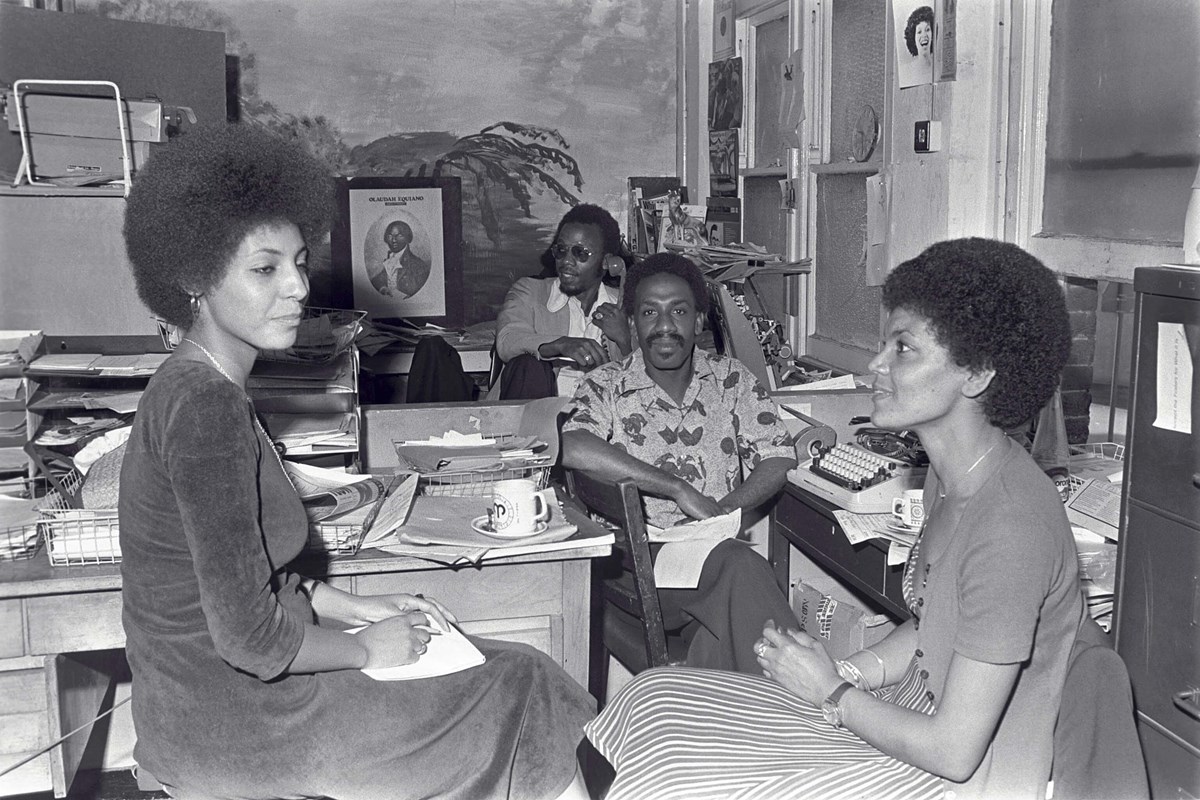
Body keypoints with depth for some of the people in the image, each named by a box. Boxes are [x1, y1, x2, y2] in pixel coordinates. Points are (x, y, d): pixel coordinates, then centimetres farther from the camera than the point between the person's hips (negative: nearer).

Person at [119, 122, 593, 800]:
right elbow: (248, 636, -26)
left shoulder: (199, 385, 7)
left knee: (513, 673, 12)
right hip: (230, 725, -9)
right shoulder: (205, 407, -25)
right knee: (521, 694, 3)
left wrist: (362, 609, 7)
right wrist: (366, 647, -11)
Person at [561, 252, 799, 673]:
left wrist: (721, 511, -15)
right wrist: (680, 489, -21)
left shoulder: (730, 379, 11)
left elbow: (778, 459, 4)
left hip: (719, 550, 3)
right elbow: (573, 449, -20)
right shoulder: (606, 386, 2)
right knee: (740, 567, -31)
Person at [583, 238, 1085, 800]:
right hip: (908, 716, 9)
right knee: (655, 695, 2)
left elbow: (953, 752, -25)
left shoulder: (1010, 528, -29)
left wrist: (832, 693, -12)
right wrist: (847, 672, -2)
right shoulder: (951, 476, 2)